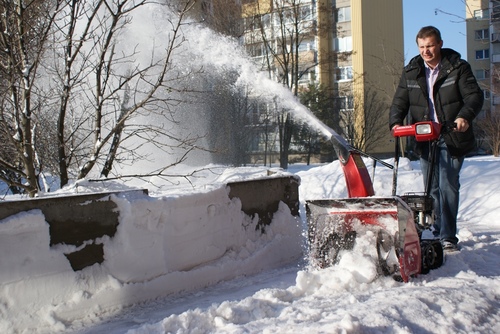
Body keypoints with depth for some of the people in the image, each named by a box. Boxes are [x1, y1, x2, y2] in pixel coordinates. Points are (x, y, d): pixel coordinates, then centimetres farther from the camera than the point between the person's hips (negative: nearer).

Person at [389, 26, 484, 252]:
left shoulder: (458, 68, -2)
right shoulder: (411, 72, 9)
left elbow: (474, 95, -9)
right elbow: (400, 101, 6)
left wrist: (465, 116, -28)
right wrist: (396, 122, -14)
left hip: (452, 139, -4)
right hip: (425, 140, 4)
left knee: (447, 186, -11)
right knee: (432, 189, 11)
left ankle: (448, 237, -6)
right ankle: (437, 233, 23)